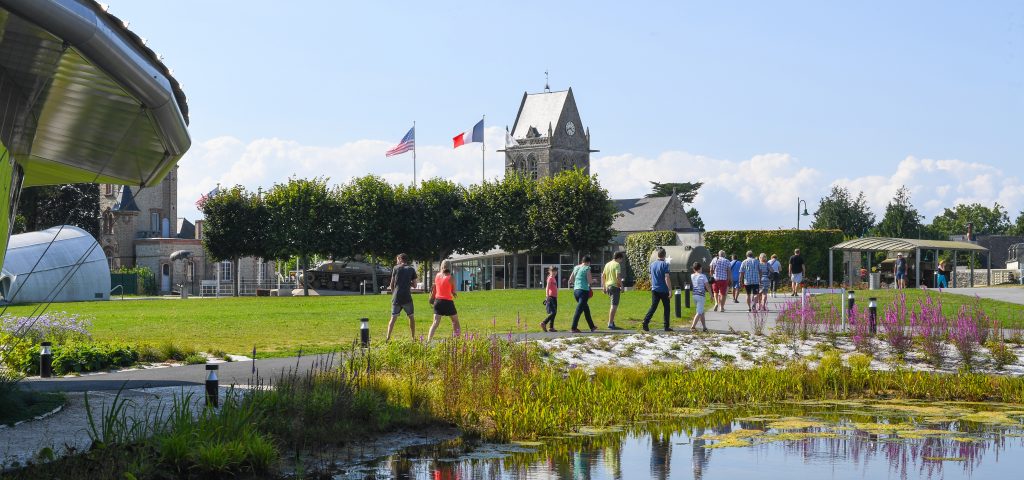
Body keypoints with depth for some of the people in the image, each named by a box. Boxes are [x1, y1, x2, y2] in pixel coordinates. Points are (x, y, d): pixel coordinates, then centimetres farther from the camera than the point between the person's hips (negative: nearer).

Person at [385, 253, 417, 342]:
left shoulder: (396, 268, 5)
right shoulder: (411, 269, 7)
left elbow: (392, 284, 6)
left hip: (396, 297, 0)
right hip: (407, 297, 0)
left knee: (393, 318, 2)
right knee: (411, 317, 14)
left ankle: (388, 337, -8)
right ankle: (413, 337, 13)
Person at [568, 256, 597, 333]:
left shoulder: (576, 268, 12)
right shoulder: (587, 268, -7)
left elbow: (570, 280, 14)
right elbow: (589, 281, -13)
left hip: (575, 290, 7)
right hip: (584, 291, -7)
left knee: (586, 309, 18)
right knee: (579, 310, -7)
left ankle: (592, 327, 27)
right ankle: (574, 328, -11)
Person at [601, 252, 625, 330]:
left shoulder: (607, 264, 14)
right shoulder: (617, 265, -11)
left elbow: (603, 276, 17)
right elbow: (618, 277, -19)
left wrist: (603, 286, 21)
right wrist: (622, 286, -12)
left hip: (608, 286, 8)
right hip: (615, 286, -8)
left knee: (613, 305, 18)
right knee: (614, 306, -6)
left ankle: (611, 323, 20)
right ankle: (610, 324, -8)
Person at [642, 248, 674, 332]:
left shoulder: (652, 264, 7)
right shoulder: (664, 264, -12)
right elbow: (667, 278, -17)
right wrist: (670, 290, -15)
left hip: (654, 289, 5)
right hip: (663, 290, -5)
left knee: (653, 307, 6)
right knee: (666, 308, 7)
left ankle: (645, 322, -11)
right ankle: (666, 327, 8)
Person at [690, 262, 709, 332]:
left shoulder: (692, 276, 5)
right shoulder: (703, 276, -8)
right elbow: (707, 286, -7)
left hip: (694, 295, 6)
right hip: (701, 296, -6)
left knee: (702, 312, 16)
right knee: (699, 312, -7)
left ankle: (704, 327, 20)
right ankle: (693, 326, -19)